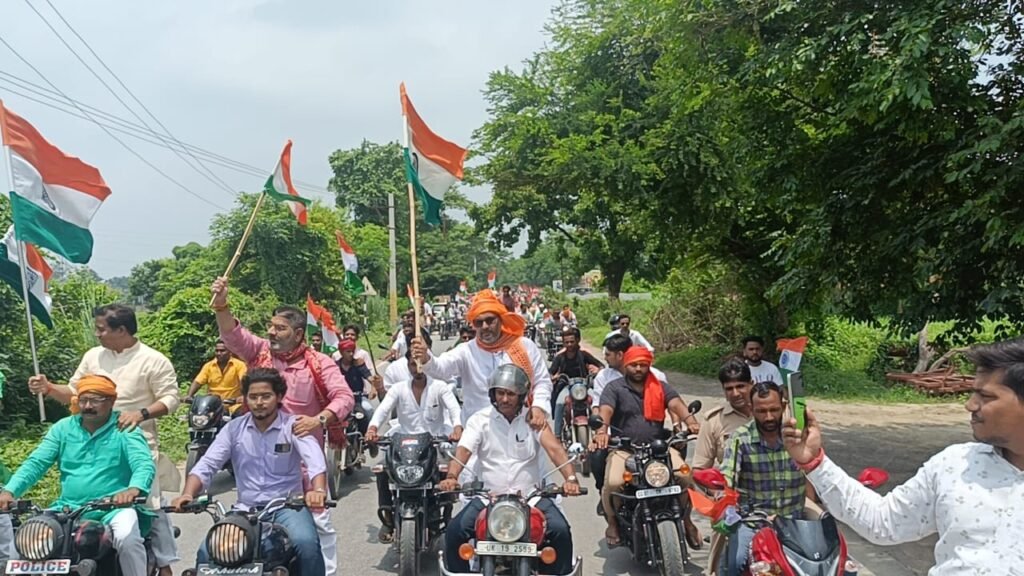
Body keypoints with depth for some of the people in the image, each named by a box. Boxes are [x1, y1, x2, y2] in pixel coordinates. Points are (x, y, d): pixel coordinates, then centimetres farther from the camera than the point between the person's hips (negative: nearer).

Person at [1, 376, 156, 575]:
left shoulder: (125, 429, -3)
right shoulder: (63, 427, 11)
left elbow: (144, 464, -16)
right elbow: (35, 463, 6)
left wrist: (133, 489, -39)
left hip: (115, 507, -4)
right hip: (69, 509, 5)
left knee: (127, 539, -32)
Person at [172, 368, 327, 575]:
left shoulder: (293, 425, -6)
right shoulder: (234, 428, 5)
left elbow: (315, 461, -22)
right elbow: (206, 465, 0)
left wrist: (318, 490, -43)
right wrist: (188, 494, -20)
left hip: (287, 507, -3)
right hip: (245, 510, 3)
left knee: (306, 543, -30)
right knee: (207, 551, -14)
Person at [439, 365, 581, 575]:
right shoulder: (480, 419, 2)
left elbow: (554, 448, -12)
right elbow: (463, 451, -11)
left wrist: (570, 478, -30)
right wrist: (451, 476, -32)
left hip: (530, 495, 0)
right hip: (488, 496, 1)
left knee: (560, 531, -21)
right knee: (455, 531, -19)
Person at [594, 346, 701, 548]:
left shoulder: (660, 387, 12)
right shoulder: (614, 388, 3)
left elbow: (676, 404, -6)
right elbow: (605, 411, -14)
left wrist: (690, 420, -28)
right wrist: (602, 431, -36)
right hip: (623, 449, -2)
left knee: (685, 476, -20)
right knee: (613, 483, -28)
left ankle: (687, 521, 7)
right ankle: (612, 523, 3)